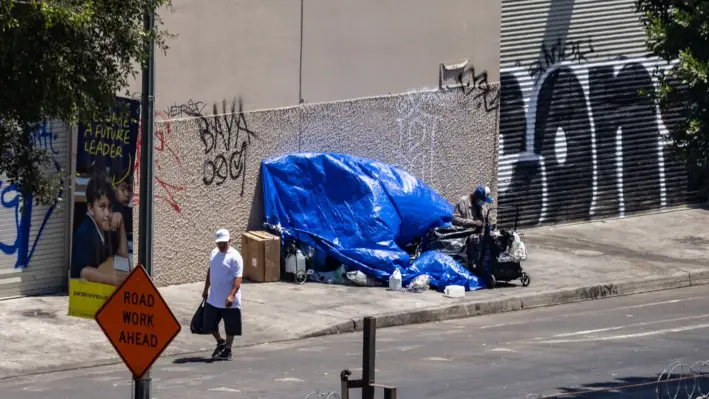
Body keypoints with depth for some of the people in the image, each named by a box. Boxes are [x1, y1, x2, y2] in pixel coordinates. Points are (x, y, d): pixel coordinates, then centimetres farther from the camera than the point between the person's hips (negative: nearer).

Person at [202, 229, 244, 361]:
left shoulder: (235, 257, -16)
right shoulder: (214, 253, 6)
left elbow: (238, 278, -20)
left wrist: (232, 295, -30)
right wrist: (206, 289, 21)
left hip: (229, 301, -7)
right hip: (213, 299, 7)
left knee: (230, 327, 6)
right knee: (209, 323, 13)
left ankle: (227, 350, 21)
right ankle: (220, 343, 35)